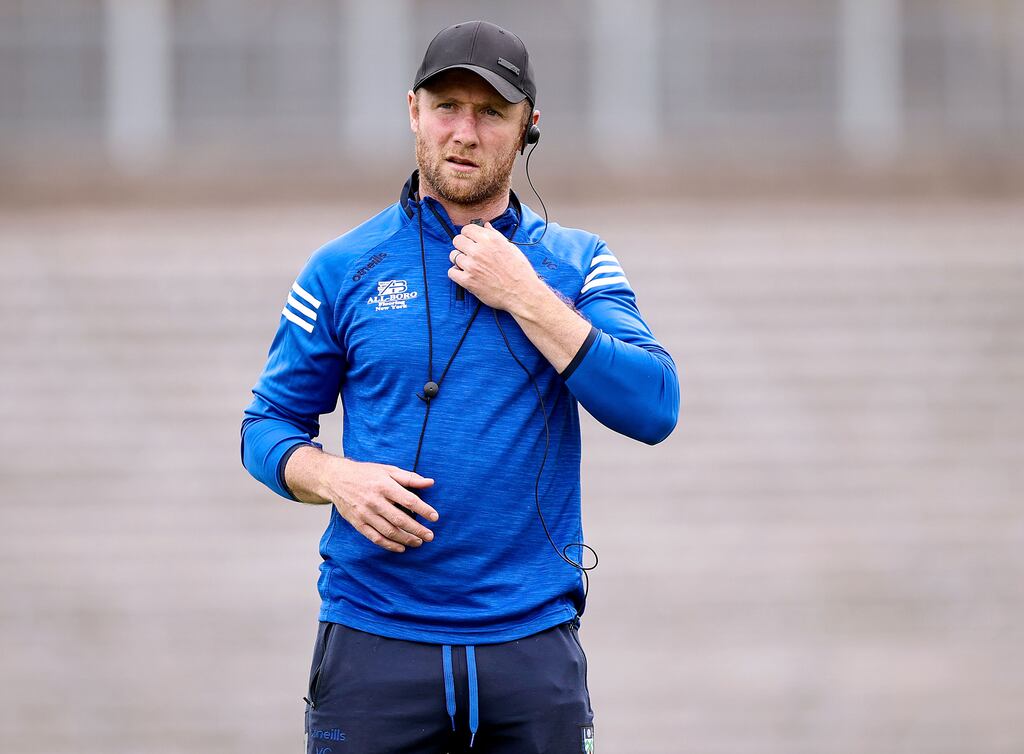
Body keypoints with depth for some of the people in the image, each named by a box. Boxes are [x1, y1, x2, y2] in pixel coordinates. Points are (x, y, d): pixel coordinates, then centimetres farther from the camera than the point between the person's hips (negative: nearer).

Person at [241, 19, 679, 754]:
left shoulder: (574, 264, 6)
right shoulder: (344, 270, 6)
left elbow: (653, 409, -7)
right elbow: (268, 427, 10)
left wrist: (524, 298, -10)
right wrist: (336, 479, -11)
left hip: (534, 643, 0)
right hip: (375, 645, 0)